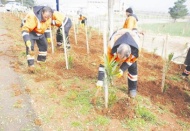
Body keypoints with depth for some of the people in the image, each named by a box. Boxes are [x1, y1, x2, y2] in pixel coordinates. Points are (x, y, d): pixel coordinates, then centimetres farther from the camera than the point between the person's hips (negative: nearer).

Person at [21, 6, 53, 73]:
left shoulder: (48, 17, -17)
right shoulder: (32, 17, -39)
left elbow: (47, 26, 4)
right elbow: (25, 29, -39)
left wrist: (48, 36, 4)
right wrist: (27, 40, -48)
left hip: (40, 33, 6)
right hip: (30, 32, -6)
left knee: (44, 45, 9)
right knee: (30, 47, -19)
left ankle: (41, 60, 29)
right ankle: (31, 65, -13)